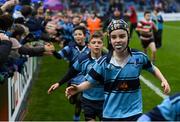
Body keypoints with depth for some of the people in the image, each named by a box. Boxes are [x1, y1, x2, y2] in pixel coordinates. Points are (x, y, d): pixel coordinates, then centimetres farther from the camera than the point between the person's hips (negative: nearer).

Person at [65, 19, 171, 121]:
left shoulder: (139, 57, -7)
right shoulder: (104, 62, -11)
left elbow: (152, 68, 12)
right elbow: (89, 82, -5)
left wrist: (164, 80, -2)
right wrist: (77, 89, -24)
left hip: (134, 112, 0)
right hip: (110, 114, 1)